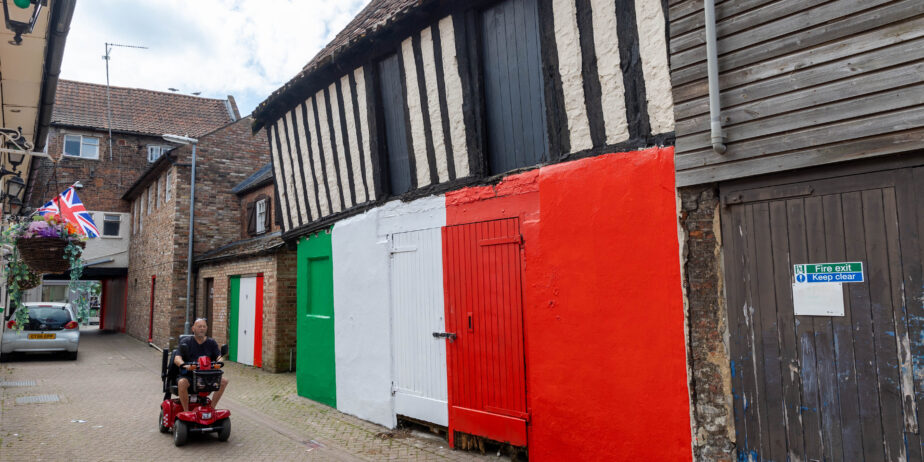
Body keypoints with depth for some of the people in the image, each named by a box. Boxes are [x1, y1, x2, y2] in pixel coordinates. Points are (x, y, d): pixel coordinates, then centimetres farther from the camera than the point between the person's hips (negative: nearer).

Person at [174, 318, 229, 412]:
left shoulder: (211, 343, 11)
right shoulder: (186, 342, 3)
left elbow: (219, 357, 1)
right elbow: (177, 359, -8)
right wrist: (184, 365, -31)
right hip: (188, 375, -3)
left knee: (224, 381, -18)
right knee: (182, 383, -35)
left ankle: (212, 407, -5)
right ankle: (186, 411, -19)